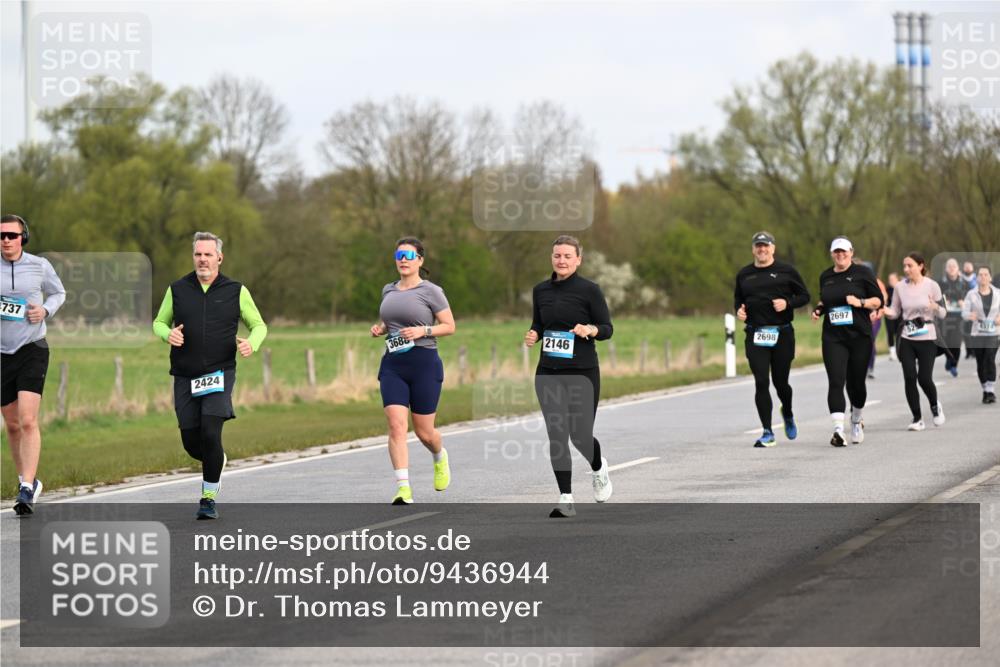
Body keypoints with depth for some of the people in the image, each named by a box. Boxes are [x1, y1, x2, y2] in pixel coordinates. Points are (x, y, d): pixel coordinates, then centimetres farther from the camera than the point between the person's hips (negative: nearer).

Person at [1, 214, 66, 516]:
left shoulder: (39, 266, -3)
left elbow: (58, 293, 15)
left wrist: (45, 310, -6)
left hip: (32, 349, -2)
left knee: (28, 421, -16)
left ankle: (26, 490, -20)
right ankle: (27, 479, 31)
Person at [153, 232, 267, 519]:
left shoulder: (236, 291, 3)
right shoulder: (177, 289, 6)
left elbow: (259, 325, 12)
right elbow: (159, 322, 16)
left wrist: (251, 343, -10)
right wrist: (168, 333, -7)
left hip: (220, 374, -2)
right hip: (185, 377, 2)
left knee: (210, 433, -17)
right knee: (191, 441, 0)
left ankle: (209, 498, -5)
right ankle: (217, 463, 35)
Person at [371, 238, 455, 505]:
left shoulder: (431, 291, -2)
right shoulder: (388, 290, 13)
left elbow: (449, 326, -1)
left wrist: (424, 330, -17)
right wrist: (379, 329, 6)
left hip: (424, 363, -3)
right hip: (392, 365, 4)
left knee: (424, 431, 4)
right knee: (396, 425, -13)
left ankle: (440, 457, 40)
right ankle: (403, 489, -16)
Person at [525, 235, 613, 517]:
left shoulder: (589, 290, -5)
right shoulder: (541, 290, 8)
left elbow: (607, 328, -2)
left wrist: (591, 330, -23)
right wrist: (533, 335, -3)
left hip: (583, 372, -3)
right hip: (548, 374, 3)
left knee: (580, 435, -3)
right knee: (556, 436, -4)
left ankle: (598, 468, 33)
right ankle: (566, 499, 1)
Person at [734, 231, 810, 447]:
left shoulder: (786, 271, 2)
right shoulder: (744, 274, 10)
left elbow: (804, 296, 5)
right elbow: (738, 299, 22)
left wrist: (787, 303, -13)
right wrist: (739, 310, 0)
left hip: (782, 334, -1)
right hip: (755, 336, 1)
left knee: (780, 382, 7)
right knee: (761, 383, -8)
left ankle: (788, 414, 40)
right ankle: (767, 433, -5)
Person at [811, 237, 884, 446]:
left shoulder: (862, 272, 0)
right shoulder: (825, 277, 11)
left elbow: (878, 300, 0)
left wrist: (860, 302, -17)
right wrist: (818, 309, 6)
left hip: (860, 336, -2)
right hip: (833, 337, 2)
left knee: (856, 382, 8)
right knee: (836, 381, -14)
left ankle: (856, 420, 36)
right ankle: (838, 430, -23)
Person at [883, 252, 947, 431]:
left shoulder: (932, 286, -5)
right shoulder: (900, 287, 2)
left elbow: (942, 314, -2)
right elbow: (895, 312, 8)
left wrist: (935, 307, -24)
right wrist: (885, 310, -14)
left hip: (927, 338, -2)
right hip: (906, 339, 2)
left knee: (924, 379, -7)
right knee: (909, 378, -5)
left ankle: (935, 406, 25)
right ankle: (917, 419, 7)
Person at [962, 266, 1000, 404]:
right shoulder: (971, 294, 2)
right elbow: (964, 311, -4)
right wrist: (970, 315, -27)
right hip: (977, 334, 1)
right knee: (980, 363, 6)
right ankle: (985, 390, 21)